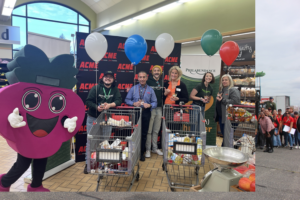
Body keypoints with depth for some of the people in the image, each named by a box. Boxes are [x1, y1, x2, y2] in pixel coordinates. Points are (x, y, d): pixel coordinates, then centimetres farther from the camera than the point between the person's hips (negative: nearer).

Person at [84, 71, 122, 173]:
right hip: (93, 118, -1)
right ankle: (88, 163, 16)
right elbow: (88, 101, -8)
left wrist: (109, 105, -25)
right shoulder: (96, 88, -5)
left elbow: (119, 100, -8)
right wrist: (97, 107, -25)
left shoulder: (115, 89, 2)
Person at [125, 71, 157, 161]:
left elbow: (155, 102, 4)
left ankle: (142, 153, 23)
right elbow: (127, 100, 5)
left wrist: (149, 105, -17)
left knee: (144, 133, 8)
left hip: (146, 113, 1)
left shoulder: (150, 90, 5)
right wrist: (134, 103, -13)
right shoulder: (133, 89, 5)